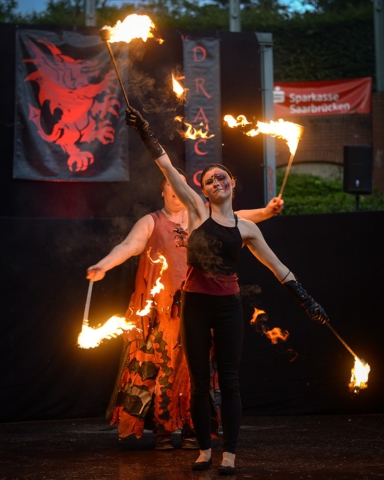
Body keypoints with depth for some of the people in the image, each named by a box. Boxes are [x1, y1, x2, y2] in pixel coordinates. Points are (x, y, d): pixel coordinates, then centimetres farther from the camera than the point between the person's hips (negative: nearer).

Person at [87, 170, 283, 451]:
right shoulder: (151, 223, 3)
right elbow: (129, 246, -11)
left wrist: (265, 212, -12)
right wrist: (103, 266, -28)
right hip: (160, 310, -2)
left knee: (192, 368, 0)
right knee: (160, 367, -3)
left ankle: (191, 431, 6)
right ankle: (163, 431, 3)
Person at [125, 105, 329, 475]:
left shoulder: (246, 228, 6)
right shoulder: (198, 210, 2)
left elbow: (277, 267, 10)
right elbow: (167, 168, -3)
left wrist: (306, 300, 7)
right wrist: (146, 133, -8)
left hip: (228, 306, 1)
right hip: (195, 304, -1)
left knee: (228, 381, 1)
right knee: (198, 382, 5)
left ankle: (229, 454, 6)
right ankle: (204, 449, 16)